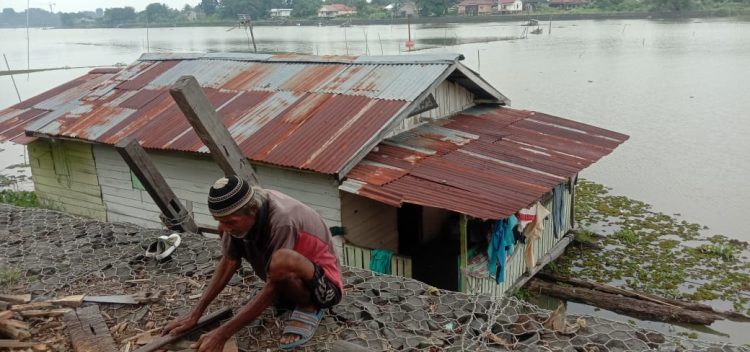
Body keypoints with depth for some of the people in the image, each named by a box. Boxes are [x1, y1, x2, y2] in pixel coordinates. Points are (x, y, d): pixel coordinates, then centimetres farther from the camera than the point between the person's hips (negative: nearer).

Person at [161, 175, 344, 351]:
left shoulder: (282, 221, -34)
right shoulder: (239, 215, -12)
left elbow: (272, 288, -29)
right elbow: (228, 263, -2)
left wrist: (222, 334, -28)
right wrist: (194, 315, -6)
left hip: (324, 286, -8)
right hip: (291, 277, 8)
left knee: (281, 262, -38)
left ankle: (309, 307, -6)